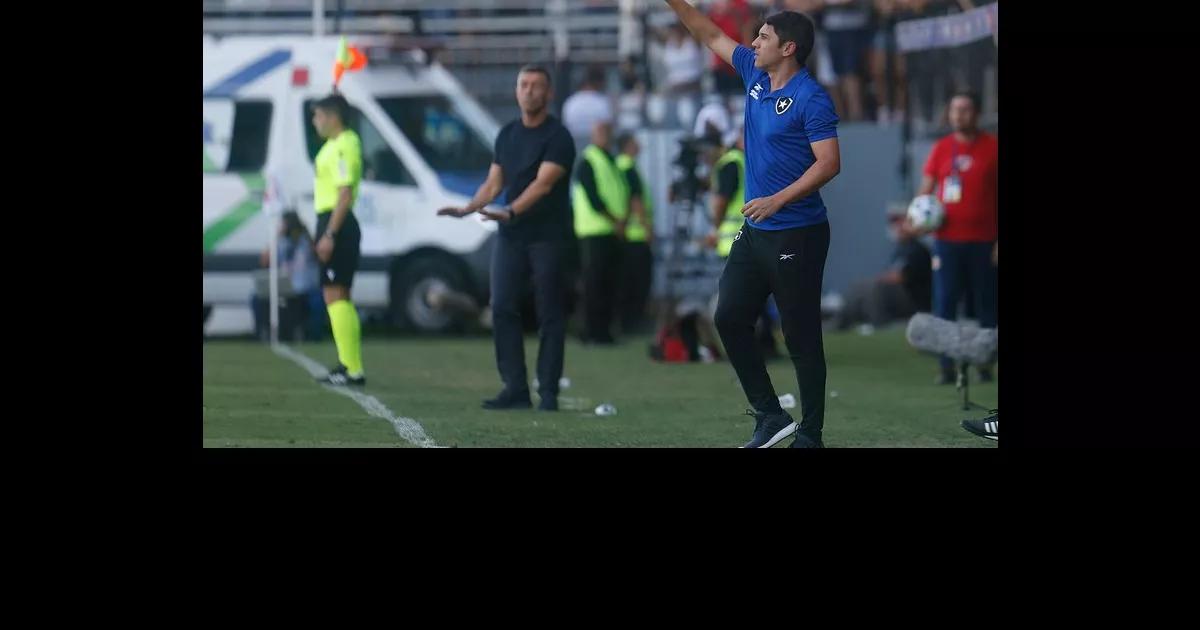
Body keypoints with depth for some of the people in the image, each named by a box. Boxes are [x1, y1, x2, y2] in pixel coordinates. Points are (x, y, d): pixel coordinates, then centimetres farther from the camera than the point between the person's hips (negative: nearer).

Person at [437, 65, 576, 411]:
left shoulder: (557, 137, -7)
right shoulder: (507, 135, 14)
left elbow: (543, 182, -19)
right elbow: (494, 182, 16)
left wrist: (511, 211, -32)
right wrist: (469, 208, -1)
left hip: (548, 236, -6)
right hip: (510, 236, 6)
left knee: (550, 315, -3)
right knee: (502, 308, -2)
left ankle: (548, 392, 1)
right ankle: (515, 389, 1)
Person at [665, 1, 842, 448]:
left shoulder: (811, 98, -15)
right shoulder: (755, 75, 8)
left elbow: (829, 163, -21)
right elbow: (711, 36, 21)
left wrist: (777, 200, -27)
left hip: (797, 236, -9)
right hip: (754, 232, 9)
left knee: (801, 338, -3)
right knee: (730, 318, 6)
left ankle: (809, 437, 4)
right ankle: (770, 416, 13)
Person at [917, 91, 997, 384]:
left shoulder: (992, 148, 0)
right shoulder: (942, 149, 7)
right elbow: (926, 189, 11)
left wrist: (999, 240, -5)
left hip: (983, 240, -2)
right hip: (947, 239, 2)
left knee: (985, 305, 4)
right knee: (944, 304, -3)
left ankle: (985, 363, 12)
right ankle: (946, 367, 0)